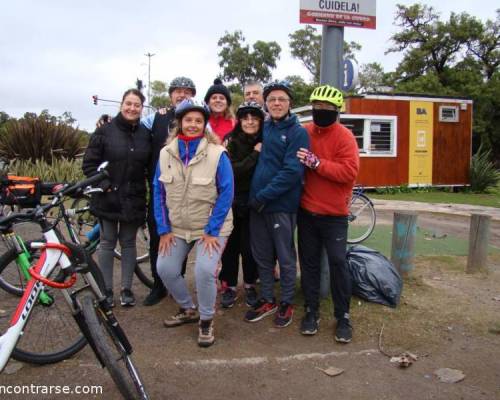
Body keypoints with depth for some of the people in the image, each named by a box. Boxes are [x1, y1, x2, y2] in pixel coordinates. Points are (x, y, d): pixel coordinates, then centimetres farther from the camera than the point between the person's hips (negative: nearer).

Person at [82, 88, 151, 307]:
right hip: (108, 197, -2)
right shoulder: (104, 131, -5)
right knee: (107, 243, 8)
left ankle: (126, 289, 20)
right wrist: (104, 185, -15)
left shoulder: (145, 134, 2)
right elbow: (89, 164, -5)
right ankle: (106, 290, 19)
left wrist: (143, 185, -7)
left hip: (134, 199, 2)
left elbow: (151, 165, 7)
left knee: (128, 243, 10)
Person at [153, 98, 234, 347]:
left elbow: (226, 194, -13)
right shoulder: (166, 153, -2)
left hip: (211, 227, -4)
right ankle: (188, 309, 26)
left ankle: (206, 320, 6)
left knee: (204, 270, -20)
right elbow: (159, 192, 2)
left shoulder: (217, 154, -14)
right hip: (177, 227, 4)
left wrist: (211, 231, -16)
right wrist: (164, 230, -2)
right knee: (165, 269, -1)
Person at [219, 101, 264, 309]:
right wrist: (255, 155, -20)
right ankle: (229, 286, 22)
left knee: (250, 247, 6)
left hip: (254, 203, 1)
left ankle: (250, 285, 26)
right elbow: (231, 171, -19)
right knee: (230, 246, 6)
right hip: (231, 202, -1)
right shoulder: (231, 140, -6)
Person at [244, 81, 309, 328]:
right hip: (257, 204, 6)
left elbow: (292, 171, -16)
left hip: (282, 205, -5)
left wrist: (264, 196, -17)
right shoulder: (263, 128, 9)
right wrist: (255, 197, 4)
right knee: (262, 256, 14)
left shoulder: (297, 132, -7)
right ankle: (267, 300, 29)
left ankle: (286, 303, 23)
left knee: (285, 258, 8)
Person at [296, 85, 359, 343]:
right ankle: (311, 311, 25)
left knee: (338, 263, 0)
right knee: (308, 263, 11)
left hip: (334, 214, -4)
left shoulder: (344, 137, -10)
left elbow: (350, 171, -21)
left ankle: (343, 317, 15)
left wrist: (316, 162, -25)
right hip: (306, 211, 4)